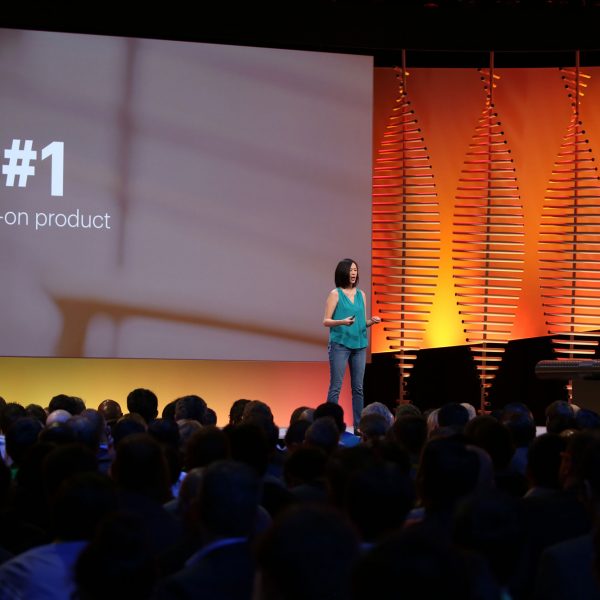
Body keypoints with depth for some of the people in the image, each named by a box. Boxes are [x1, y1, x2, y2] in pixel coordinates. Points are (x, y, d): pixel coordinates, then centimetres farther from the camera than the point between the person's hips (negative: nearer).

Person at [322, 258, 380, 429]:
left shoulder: (361, 294, 12)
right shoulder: (335, 294, -2)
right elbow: (326, 321, -4)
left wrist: (371, 321, -5)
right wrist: (342, 322, -22)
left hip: (359, 345, 5)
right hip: (340, 344, -5)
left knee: (358, 387, 5)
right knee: (336, 386, -6)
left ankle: (359, 425, 9)